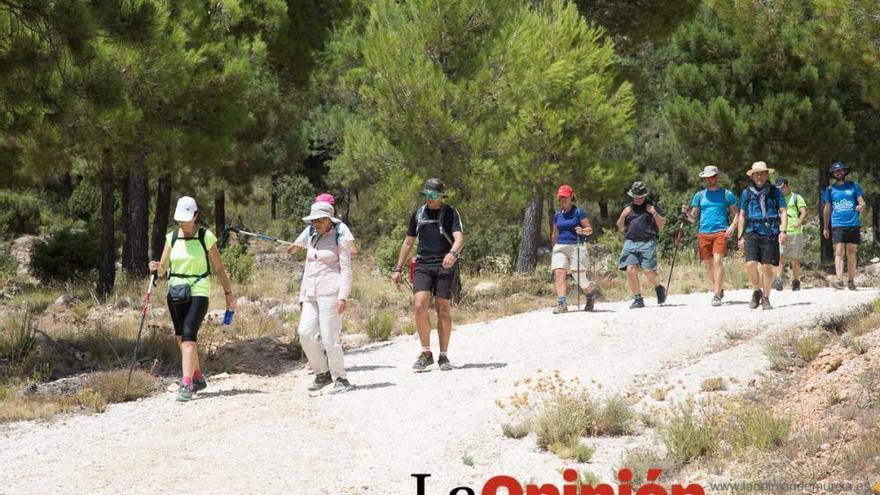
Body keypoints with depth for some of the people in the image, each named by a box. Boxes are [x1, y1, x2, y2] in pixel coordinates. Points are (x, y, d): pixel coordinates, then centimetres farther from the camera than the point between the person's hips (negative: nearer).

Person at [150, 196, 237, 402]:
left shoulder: (206, 237, -5)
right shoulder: (172, 237, 7)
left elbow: (218, 268, 2)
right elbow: (163, 265, 10)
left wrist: (228, 293, 3)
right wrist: (156, 267, -14)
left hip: (198, 292, -5)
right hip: (175, 291, 5)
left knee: (188, 336, -18)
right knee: (181, 338, 11)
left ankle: (186, 385, -23)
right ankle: (198, 378, 28)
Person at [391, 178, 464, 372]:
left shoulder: (451, 213, 1)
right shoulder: (418, 214, 13)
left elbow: (459, 238, -14)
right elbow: (408, 242, 21)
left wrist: (453, 253, -35)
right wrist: (398, 269, 18)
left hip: (444, 265, -3)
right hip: (423, 265, 3)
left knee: (443, 310, -1)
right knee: (420, 306, -14)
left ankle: (443, 356, 8)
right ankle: (426, 353, -4)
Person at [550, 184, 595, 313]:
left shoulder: (578, 212, -1)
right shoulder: (557, 215, 13)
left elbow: (589, 229, -3)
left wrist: (582, 230, -24)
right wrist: (553, 249, 23)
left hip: (576, 247, -4)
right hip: (560, 247, 4)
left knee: (580, 277, -1)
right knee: (559, 273, -16)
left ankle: (590, 298, 28)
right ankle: (562, 303, -24)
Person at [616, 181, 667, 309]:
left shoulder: (651, 207, 12)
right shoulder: (628, 208, 19)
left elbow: (662, 224, 10)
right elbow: (620, 228, 20)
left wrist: (654, 213, -6)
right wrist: (623, 216, 2)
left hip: (647, 242, -3)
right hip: (630, 242, 3)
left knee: (648, 271, -11)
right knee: (630, 270, -12)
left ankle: (659, 288, 20)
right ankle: (637, 299, -4)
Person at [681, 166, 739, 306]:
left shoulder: (727, 194, 8)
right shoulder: (699, 196, 14)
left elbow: (735, 214, 10)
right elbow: (693, 218, 15)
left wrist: (732, 226, -8)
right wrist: (687, 212, -6)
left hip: (721, 232, -3)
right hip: (703, 233, 4)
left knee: (718, 261, -16)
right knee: (708, 265, 5)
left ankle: (717, 295, -17)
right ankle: (719, 290, 25)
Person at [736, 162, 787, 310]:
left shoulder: (775, 192, 10)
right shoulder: (747, 193, 12)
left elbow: (783, 212, 7)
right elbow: (742, 216, 15)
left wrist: (783, 231, -7)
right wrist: (740, 237, 9)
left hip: (770, 233, -1)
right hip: (752, 232, 1)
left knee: (767, 267, -2)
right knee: (750, 264, -13)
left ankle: (765, 298, 12)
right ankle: (756, 291, 11)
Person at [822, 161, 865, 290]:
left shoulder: (853, 186, 10)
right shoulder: (830, 189, 11)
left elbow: (862, 202, 7)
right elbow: (827, 209, 14)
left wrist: (861, 206, -17)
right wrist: (825, 228, 11)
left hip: (853, 225, 1)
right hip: (837, 225, -1)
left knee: (851, 254, 3)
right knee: (839, 252, -13)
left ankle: (851, 281, 7)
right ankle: (839, 280, -21)